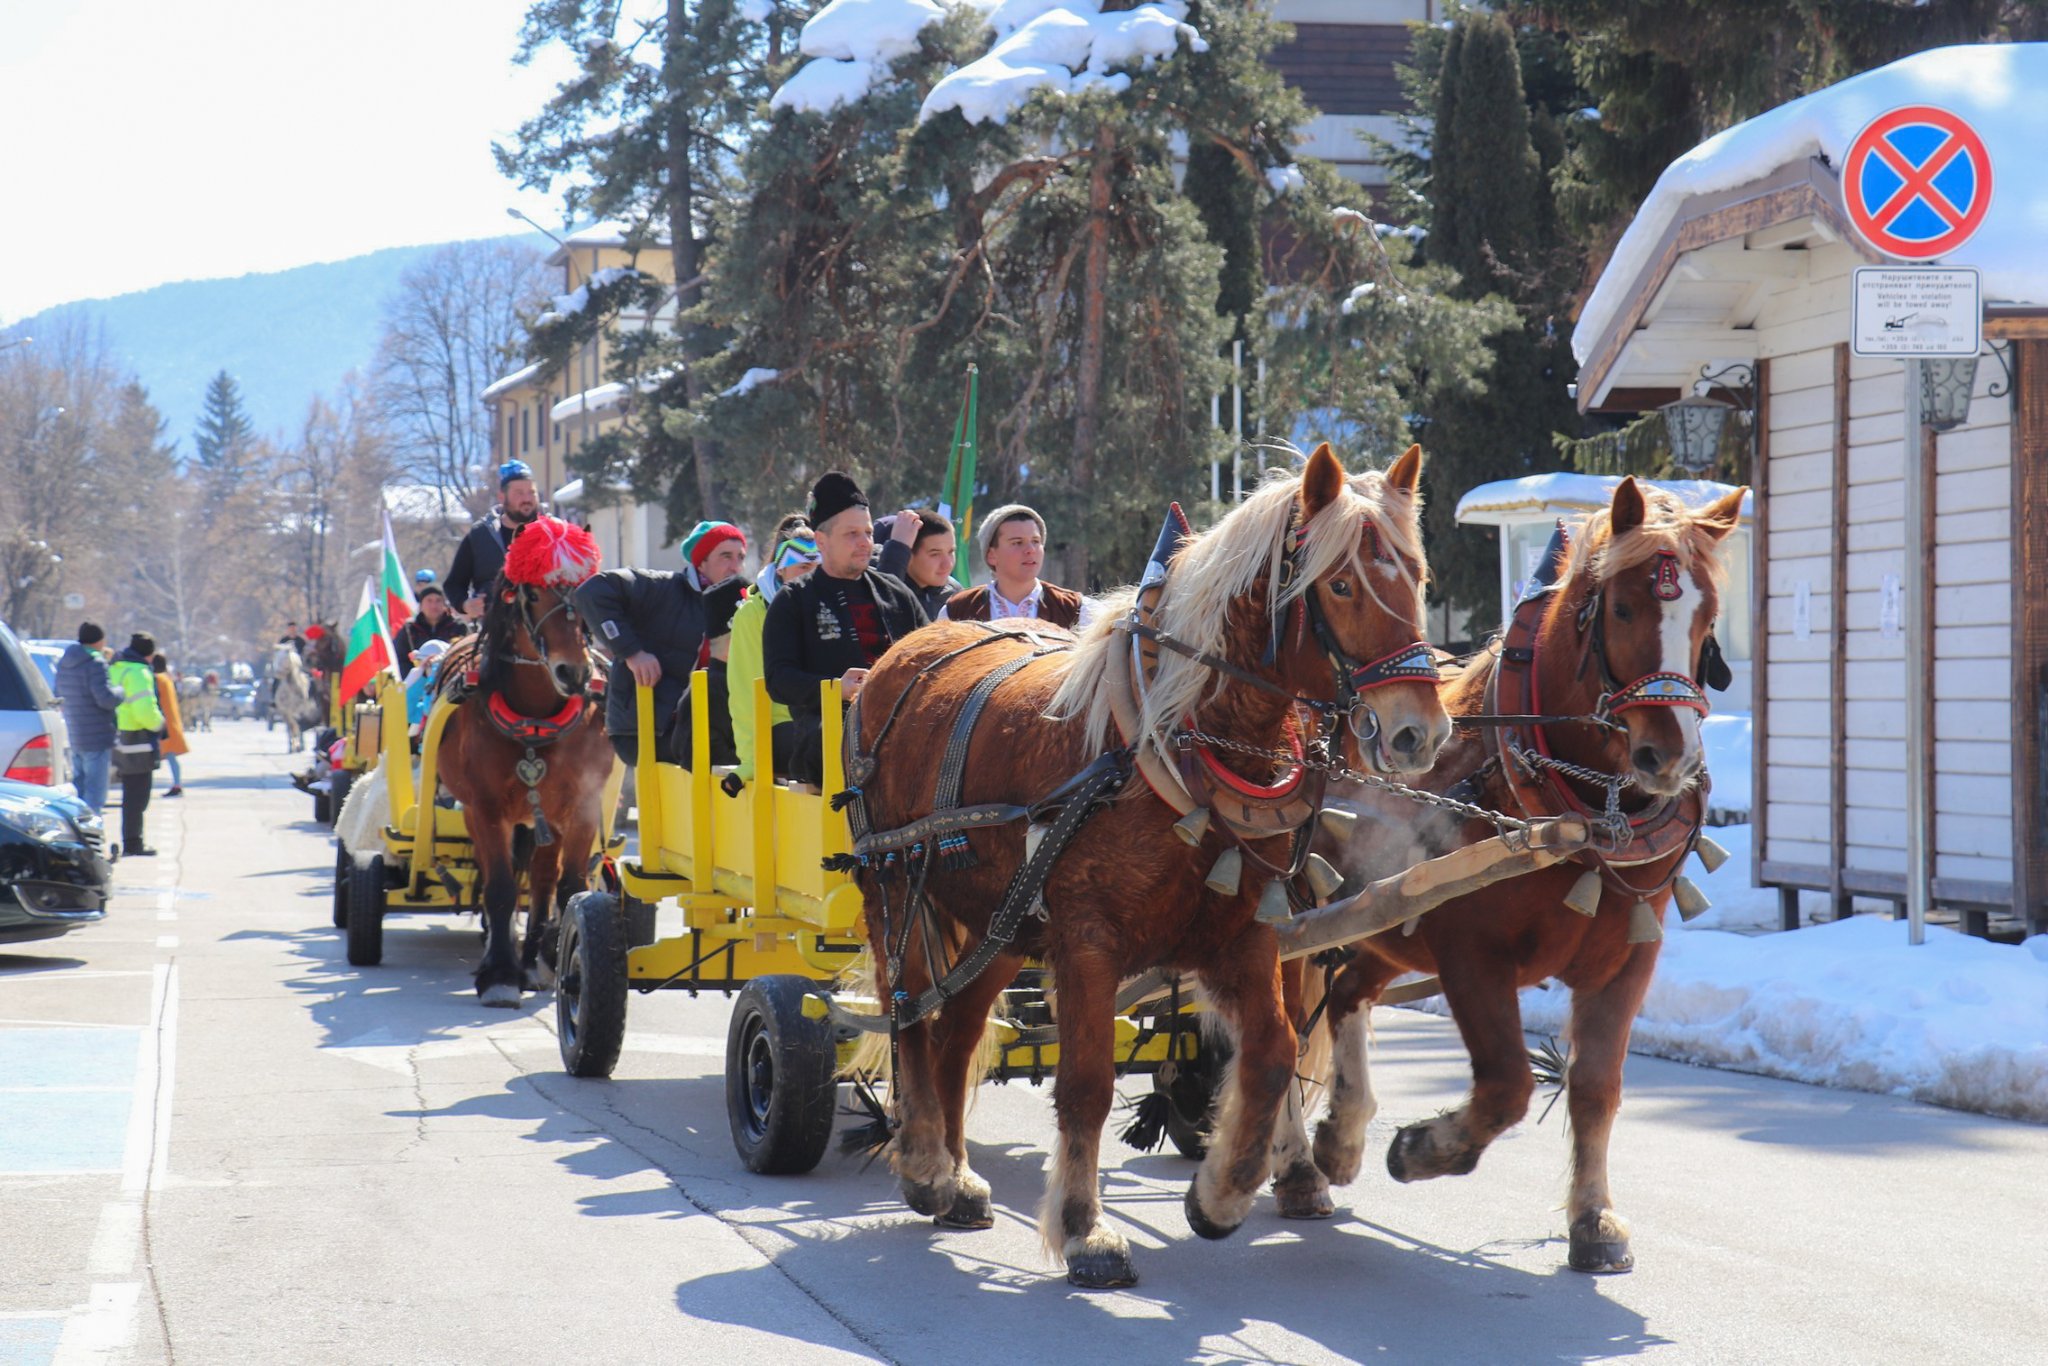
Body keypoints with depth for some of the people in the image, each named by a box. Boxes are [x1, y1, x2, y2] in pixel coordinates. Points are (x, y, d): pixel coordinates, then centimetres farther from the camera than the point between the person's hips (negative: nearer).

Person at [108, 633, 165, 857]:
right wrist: (159, 723, -5)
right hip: (137, 742, -9)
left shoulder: (113, 669, 12)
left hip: (119, 741, 9)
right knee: (137, 796, -2)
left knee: (131, 795, 17)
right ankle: (133, 844, 0)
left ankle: (130, 842, 22)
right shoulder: (138, 672, -16)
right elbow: (145, 711, -24)